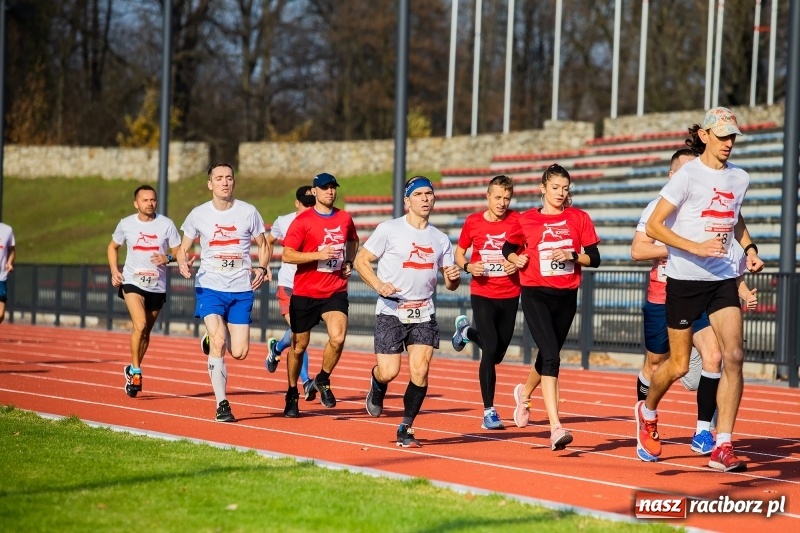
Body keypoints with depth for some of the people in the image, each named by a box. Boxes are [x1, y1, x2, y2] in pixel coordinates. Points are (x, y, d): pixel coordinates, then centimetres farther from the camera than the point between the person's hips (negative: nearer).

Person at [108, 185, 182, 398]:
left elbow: (178, 252, 2)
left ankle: (132, 370, 34)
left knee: (145, 332, 13)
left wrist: (168, 258, -20)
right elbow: (113, 247, 15)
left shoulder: (166, 224, -3)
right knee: (140, 325, -22)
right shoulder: (126, 224, -1)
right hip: (133, 282, -2)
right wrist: (114, 270, 1)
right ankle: (136, 372, -10)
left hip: (157, 286, 2)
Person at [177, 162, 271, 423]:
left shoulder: (248, 212, 2)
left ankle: (214, 338, 34)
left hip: (241, 290, 1)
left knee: (239, 352, -2)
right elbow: (183, 248, 10)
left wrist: (262, 267, -8)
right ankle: (222, 404, -11)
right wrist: (183, 262, -13)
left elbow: (263, 245, 12)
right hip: (210, 287, -1)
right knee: (218, 343, -19)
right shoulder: (198, 214, 2)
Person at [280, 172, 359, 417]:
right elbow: (287, 255, -12)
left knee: (338, 337, -20)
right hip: (305, 293, -2)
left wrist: (348, 263, 11)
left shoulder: (345, 219, 6)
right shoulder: (302, 221, -8)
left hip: (336, 291, 2)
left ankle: (323, 380, 6)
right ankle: (292, 395, 27)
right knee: (299, 345, 8)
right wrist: (319, 254, -22)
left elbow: (353, 241, 28)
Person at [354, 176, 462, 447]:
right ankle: (377, 386, 29)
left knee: (420, 371, -10)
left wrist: (453, 277, -10)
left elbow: (450, 284, 14)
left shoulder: (440, 239, 10)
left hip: (424, 314, 3)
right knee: (389, 372, -9)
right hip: (391, 312, -3)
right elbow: (361, 260, -2)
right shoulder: (389, 230, -3)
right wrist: (379, 285, -18)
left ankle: (406, 428, 4)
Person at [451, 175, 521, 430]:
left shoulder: (517, 220, -4)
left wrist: (518, 263, -16)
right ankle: (489, 412, -5)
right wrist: (468, 266, -12)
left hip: (510, 296, 2)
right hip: (482, 295, -2)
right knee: (491, 351, -13)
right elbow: (459, 253, 9)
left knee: (497, 354, 13)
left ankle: (466, 330, 45)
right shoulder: (473, 222, -3)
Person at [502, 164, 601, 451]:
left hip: (566, 296, 3)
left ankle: (524, 392, 51)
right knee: (551, 356, -18)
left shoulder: (579, 218, 3)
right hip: (536, 294, -3)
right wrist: (517, 259, -4)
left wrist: (572, 255, -15)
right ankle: (556, 427, -23)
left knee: (549, 354, 18)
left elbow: (594, 259, 3)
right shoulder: (527, 220, 1)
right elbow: (508, 249, 17)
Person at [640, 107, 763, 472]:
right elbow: (653, 226, -12)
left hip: (724, 279, 4)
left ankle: (722, 447, -8)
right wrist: (696, 247, -22)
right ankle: (647, 412, 37)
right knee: (678, 366, 4)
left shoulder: (740, 178, 8)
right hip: (685, 280, -4)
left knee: (733, 356, -12)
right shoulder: (688, 175, -10)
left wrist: (749, 248, 11)